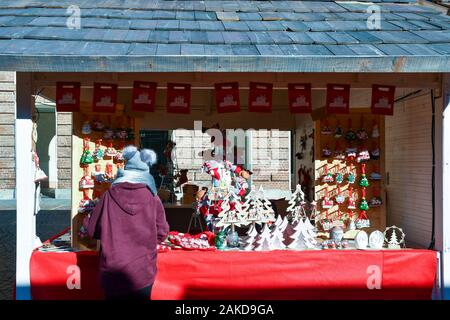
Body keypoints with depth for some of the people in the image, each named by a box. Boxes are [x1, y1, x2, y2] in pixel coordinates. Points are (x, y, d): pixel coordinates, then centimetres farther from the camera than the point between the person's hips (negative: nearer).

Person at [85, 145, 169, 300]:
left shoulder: (109, 195, -7)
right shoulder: (152, 198, -8)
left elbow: (93, 230, 2)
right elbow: (162, 233, -1)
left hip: (112, 271, 1)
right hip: (143, 271, 0)